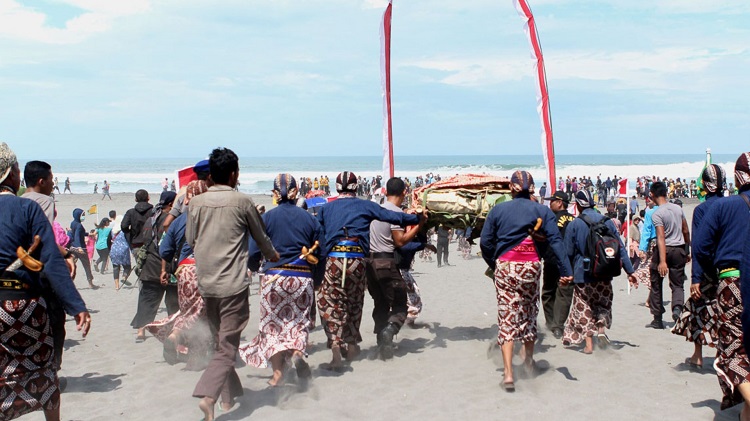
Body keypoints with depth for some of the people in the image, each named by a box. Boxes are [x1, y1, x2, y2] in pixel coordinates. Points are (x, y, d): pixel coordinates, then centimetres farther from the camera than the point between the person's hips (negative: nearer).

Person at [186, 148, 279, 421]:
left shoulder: (196, 203, 3)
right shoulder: (242, 202, -6)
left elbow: (190, 240, 15)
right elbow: (261, 237, 8)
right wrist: (273, 255, 28)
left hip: (205, 283, 5)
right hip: (233, 284, -5)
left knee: (220, 341, 19)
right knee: (227, 346, -4)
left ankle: (229, 396, 28)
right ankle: (208, 396, -21)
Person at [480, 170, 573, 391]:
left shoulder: (498, 210, 3)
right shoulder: (542, 211, 0)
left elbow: (485, 243, 0)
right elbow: (556, 241, -9)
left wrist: (493, 265, 15)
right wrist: (566, 270, -13)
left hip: (504, 267, -1)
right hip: (531, 267, 1)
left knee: (507, 317, -1)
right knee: (529, 313, 20)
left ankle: (508, 375, -9)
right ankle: (528, 359, 40)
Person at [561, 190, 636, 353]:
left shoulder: (574, 225, -8)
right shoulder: (607, 222, 1)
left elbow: (568, 252, -4)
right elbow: (620, 247, 3)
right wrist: (629, 270, 6)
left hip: (582, 274, -3)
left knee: (584, 308, 6)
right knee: (603, 303, 19)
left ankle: (588, 343, 4)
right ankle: (601, 329, -4)